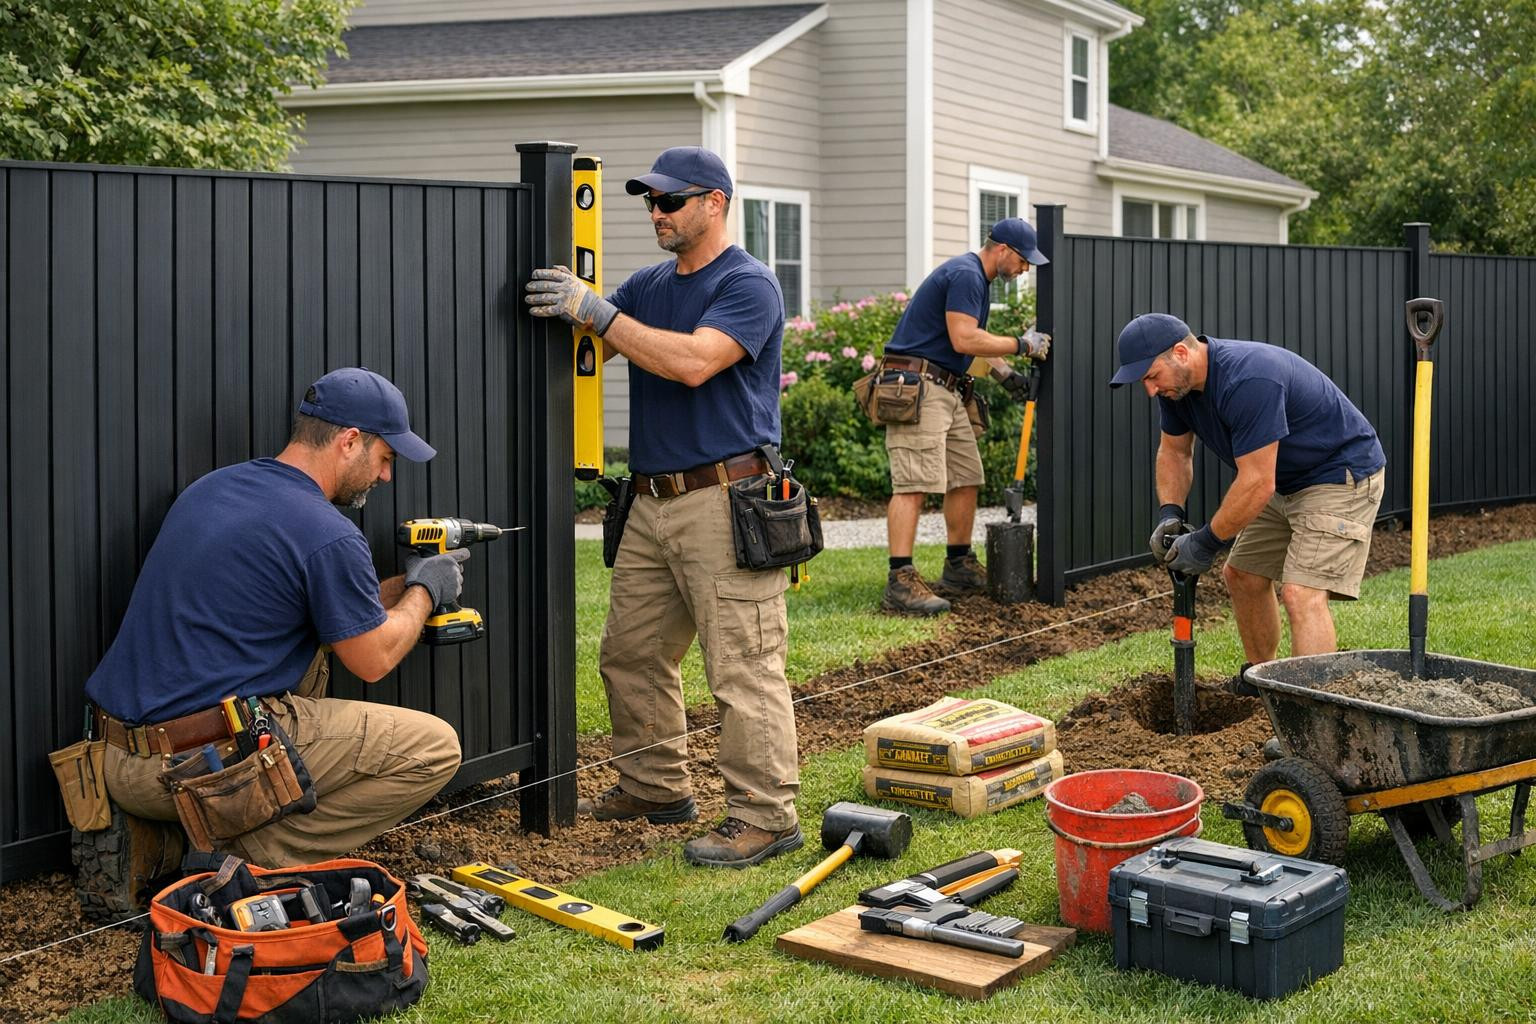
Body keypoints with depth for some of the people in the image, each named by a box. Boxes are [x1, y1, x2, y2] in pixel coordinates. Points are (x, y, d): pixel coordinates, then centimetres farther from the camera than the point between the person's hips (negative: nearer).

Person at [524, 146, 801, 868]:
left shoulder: (747, 285, -7)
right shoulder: (647, 285, 18)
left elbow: (693, 361, -22)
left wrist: (597, 312, -20)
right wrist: (560, 304, -3)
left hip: (724, 502, -8)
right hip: (652, 503, 9)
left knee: (742, 666, -7)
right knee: (630, 654, 14)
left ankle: (765, 815, -2)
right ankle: (656, 787, 28)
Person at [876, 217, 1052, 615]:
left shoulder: (976, 278, 20)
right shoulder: (965, 275, -13)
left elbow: (975, 337, 33)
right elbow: (964, 339, -22)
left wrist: (1005, 374, 20)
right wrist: (1022, 345, -12)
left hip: (947, 390, 11)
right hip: (918, 386, -11)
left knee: (966, 478, 13)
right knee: (914, 482, -16)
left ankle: (960, 568, 24)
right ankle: (900, 582, -21)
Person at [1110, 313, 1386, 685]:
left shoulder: (1248, 381, -33)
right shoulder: (1177, 384, -5)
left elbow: (1257, 484, -31)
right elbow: (1174, 451, 11)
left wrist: (1206, 543, -21)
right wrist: (1169, 513, -6)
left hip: (1342, 475, -10)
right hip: (1286, 482, 10)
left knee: (1302, 594, -21)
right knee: (1241, 575, 15)